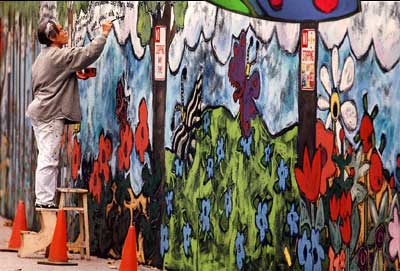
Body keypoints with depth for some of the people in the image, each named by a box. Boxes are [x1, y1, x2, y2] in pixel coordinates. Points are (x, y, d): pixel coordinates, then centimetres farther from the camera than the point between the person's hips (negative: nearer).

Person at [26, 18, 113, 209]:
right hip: (50, 114, -10)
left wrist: (75, 75, 17)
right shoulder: (59, 56, -13)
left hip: (39, 111, 10)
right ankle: (44, 201, -11)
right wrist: (104, 34, -6)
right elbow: (89, 53, -18)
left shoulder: (43, 56, 17)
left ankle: (43, 200, 12)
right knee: (49, 159, -10)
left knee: (46, 158, 10)